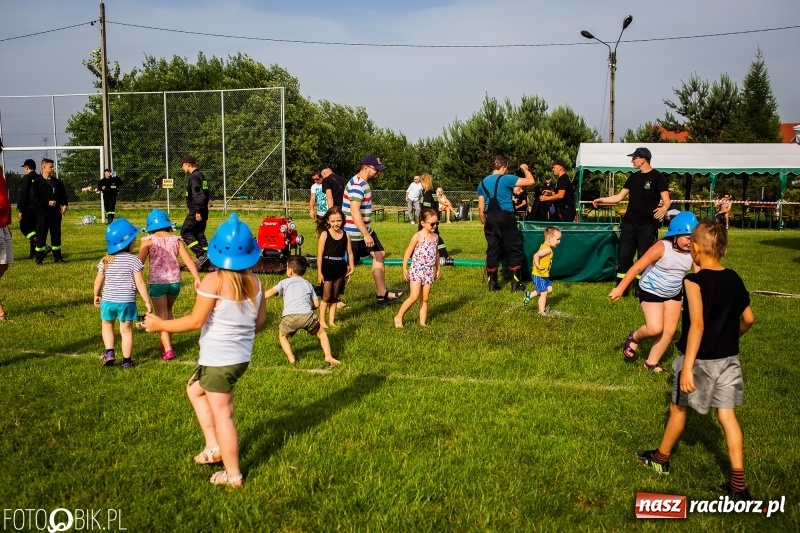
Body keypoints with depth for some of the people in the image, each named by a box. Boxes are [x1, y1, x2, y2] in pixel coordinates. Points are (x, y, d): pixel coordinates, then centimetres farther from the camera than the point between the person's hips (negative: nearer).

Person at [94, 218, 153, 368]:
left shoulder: (105, 261, -1)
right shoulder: (133, 260, -13)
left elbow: (98, 281, 6)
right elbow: (140, 283, -14)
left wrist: (96, 295, 24)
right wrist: (147, 301, -6)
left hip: (108, 300, 3)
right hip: (127, 301, -3)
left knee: (107, 325, 24)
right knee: (126, 330, 9)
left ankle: (109, 352, 11)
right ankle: (127, 360, 13)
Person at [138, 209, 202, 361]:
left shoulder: (148, 241, -3)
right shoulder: (176, 240, 4)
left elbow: (139, 263, -10)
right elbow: (188, 260, -4)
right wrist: (197, 278, -6)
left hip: (157, 282, -3)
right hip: (175, 281, 3)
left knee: (162, 316, 7)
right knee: (168, 312, 27)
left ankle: (168, 349, -3)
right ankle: (167, 342, 36)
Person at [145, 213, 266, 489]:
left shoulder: (214, 281, -20)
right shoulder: (255, 281, -2)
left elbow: (195, 321, -18)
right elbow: (260, 320, 7)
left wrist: (160, 324, -6)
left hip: (218, 359, -7)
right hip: (242, 356, 7)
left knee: (222, 414, 6)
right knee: (195, 389, 28)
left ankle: (233, 475, 17)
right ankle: (213, 446, 27)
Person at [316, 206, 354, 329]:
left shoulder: (346, 235, 2)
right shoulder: (324, 234, -8)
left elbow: (349, 253, 7)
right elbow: (320, 254, -8)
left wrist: (352, 267, -2)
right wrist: (319, 272, -10)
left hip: (340, 269, 4)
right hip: (327, 268, -4)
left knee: (335, 297, 11)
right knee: (326, 296, 1)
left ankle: (331, 320, 20)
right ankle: (322, 321, 10)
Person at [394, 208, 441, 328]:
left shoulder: (435, 237, 8)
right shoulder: (418, 236, -10)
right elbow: (408, 252, -7)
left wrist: (438, 268, 21)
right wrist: (404, 268, -9)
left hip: (429, 271, 6)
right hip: (417, 269, -6)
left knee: (425, 298, 8)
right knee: (414, 297, -11)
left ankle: (423, 322, 13)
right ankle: (398, 317, 1)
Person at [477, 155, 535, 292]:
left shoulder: (482, 183, 10)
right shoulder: (506, 179, -7)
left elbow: (481, 207, 11)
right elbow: (531, 181, -9)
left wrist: (484, 222, 19)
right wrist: (525, 168, 9)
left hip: (491, 219, 5)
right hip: (506, 218, -5)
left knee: (492, 250, 9)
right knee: (514, 250, 5)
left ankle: (492, 283, 10)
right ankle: (515, 283, 4)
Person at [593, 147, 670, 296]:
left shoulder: (657, 177, -7)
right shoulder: (633, 177, 12)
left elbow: (666, 200, -12)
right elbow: (620, 197, 15)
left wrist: (664, 209, -33)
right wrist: (602, 200, 5)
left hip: (647, 224, -6)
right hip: (629, 223, 6)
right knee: (623, 255, 4)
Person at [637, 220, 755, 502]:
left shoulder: (695, 281, -19)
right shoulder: (735, 279, 1)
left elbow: (698, 325, -27)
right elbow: (748, 319, 11)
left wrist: (687, 367, -27)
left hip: (701, 359, -5)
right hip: (728, 359, 6)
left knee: (678, 408, 14)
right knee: (727, 416, 7)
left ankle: (661, 458, 34)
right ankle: (738, 484, 6)